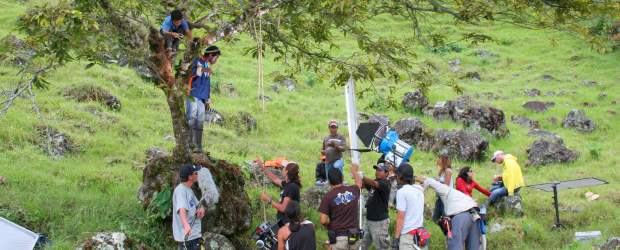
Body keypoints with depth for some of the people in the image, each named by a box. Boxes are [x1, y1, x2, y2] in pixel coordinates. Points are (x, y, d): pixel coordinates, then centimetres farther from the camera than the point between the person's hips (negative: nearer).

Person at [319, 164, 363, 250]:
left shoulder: (328, 196, -11)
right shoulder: (353, 191, 2)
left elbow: (323, 220, -15)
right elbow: (359, 183, 29)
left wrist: (330, 224, 8)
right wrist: (354, 171, 47)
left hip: (338, 237, -4)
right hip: (354, 237, 4)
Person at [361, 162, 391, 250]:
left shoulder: (385, 184, -14)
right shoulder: (376, 181, 12)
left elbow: (374, 183, -34)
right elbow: (363, 185, 0)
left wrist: (362, 177, -47)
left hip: (379, 222, -8)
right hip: (369, 219, 8)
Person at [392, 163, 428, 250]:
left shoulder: (402, 192, -11)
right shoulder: (419, 189, 9)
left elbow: (400, 217, -12)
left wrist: (396, 238, -10)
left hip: (408, 235, -7)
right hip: (420, 232, 7)